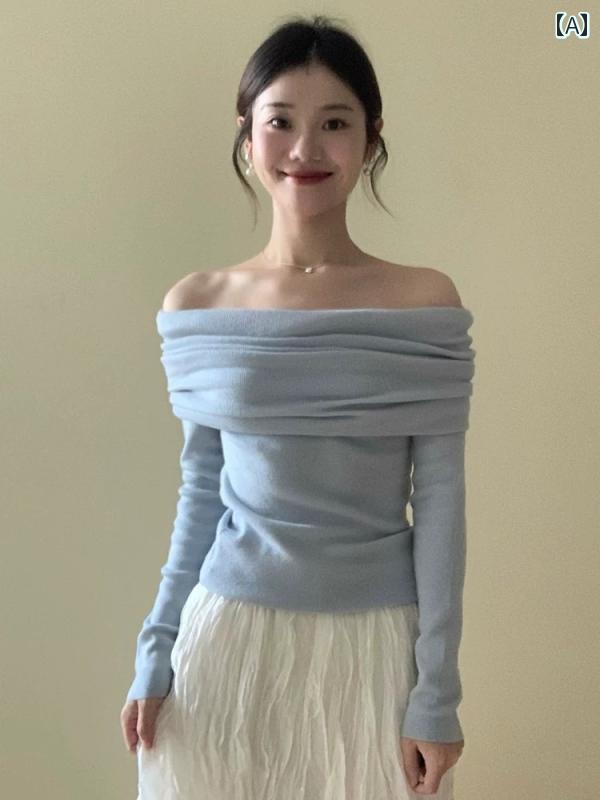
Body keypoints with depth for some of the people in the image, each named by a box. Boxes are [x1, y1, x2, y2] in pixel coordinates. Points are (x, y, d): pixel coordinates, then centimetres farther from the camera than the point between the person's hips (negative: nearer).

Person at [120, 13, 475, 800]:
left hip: (373, 643, -1)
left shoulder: (425, 302, -7)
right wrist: (155, 652, 5)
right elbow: (201, 493, 5)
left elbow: (440, 501, -6)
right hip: (230, 635, 2)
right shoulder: (196, 307, -2)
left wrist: (437, 689, -6)